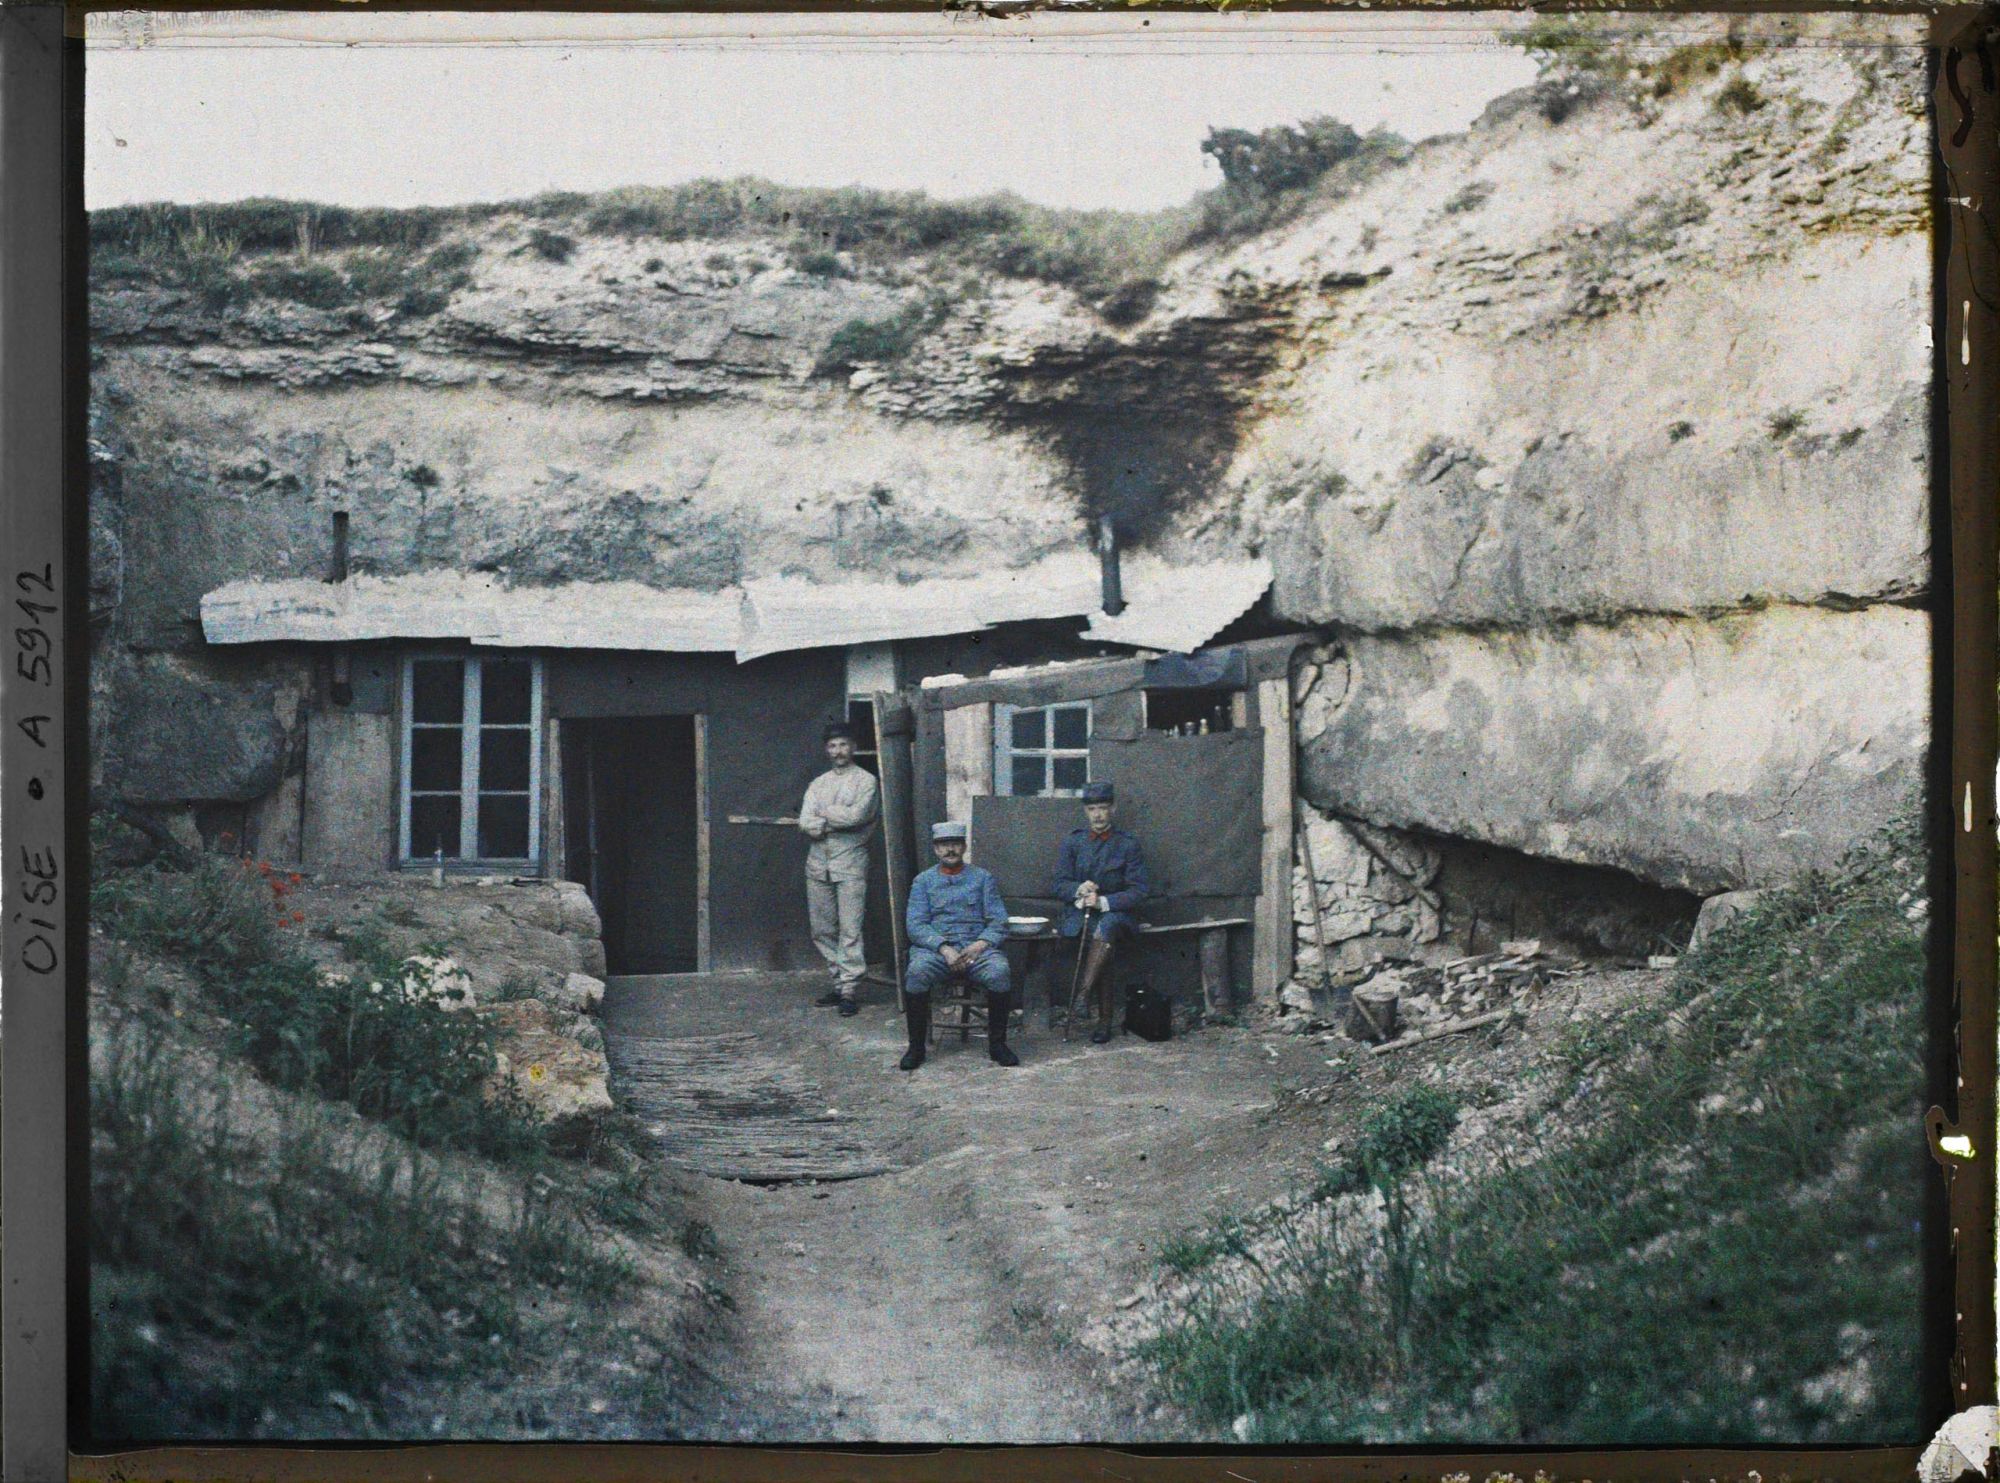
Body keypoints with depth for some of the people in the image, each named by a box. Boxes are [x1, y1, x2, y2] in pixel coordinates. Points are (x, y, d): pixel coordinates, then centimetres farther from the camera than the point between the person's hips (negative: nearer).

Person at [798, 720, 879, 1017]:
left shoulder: (865, 780, 2)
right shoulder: (817, 784, 15)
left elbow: (856, 815, -14)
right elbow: (805, 823, 2)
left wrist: (824, 815, -1)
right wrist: (839, 822, -9)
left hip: (850, 862, -5)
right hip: (818, 862, 5)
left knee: (850, 931, -9)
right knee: (822, 931, 7)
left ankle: (849, 990, -10)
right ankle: (839, 982, 16)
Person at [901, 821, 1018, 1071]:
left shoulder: (982, 878, 16)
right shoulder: (923, 881, 15)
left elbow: (998, 922, 8)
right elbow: (915, 925, 2)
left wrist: (980, 945, -13)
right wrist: (943, 949, -15)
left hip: (976, 945, 0)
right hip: (934, 946, 0)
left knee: (999, 973, -33)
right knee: (916, 975, -34)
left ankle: (997, 1043, -15)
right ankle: (916, 1046, -20)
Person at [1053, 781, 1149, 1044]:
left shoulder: (1128, 845, 5)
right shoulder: (1073, 842, 11)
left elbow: (1137, 891, -2)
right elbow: (1060, 885, 8)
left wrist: (1104, 901, -18)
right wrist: (1079, 890, -16)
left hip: (1115, 913, -1)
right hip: (1079, 914, 1)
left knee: (1106, 927, -39)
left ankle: (1084, 992, -44)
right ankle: (1105, 1019, -33)